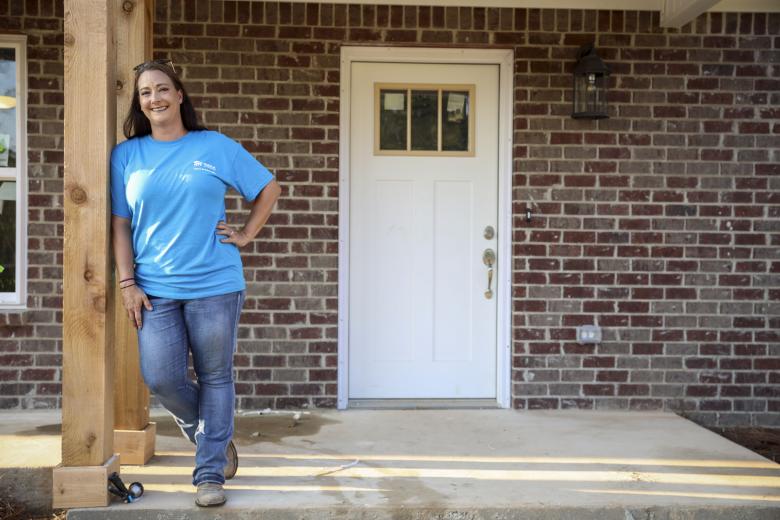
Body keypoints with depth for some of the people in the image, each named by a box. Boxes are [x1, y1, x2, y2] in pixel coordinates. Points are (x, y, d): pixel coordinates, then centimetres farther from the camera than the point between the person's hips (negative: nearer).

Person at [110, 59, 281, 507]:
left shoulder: (216, 147, 3)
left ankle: (210, 474, 15)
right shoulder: (126, 155, 8)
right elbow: (121, 224, 6)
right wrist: (127, 283, -1)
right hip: (155, 289, 2)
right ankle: (209, 433, 26)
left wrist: (247, 235, 3)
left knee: (215, 377, 3)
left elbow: (269, 188, 12)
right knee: (161, 377, -5)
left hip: (215, 285, -1)